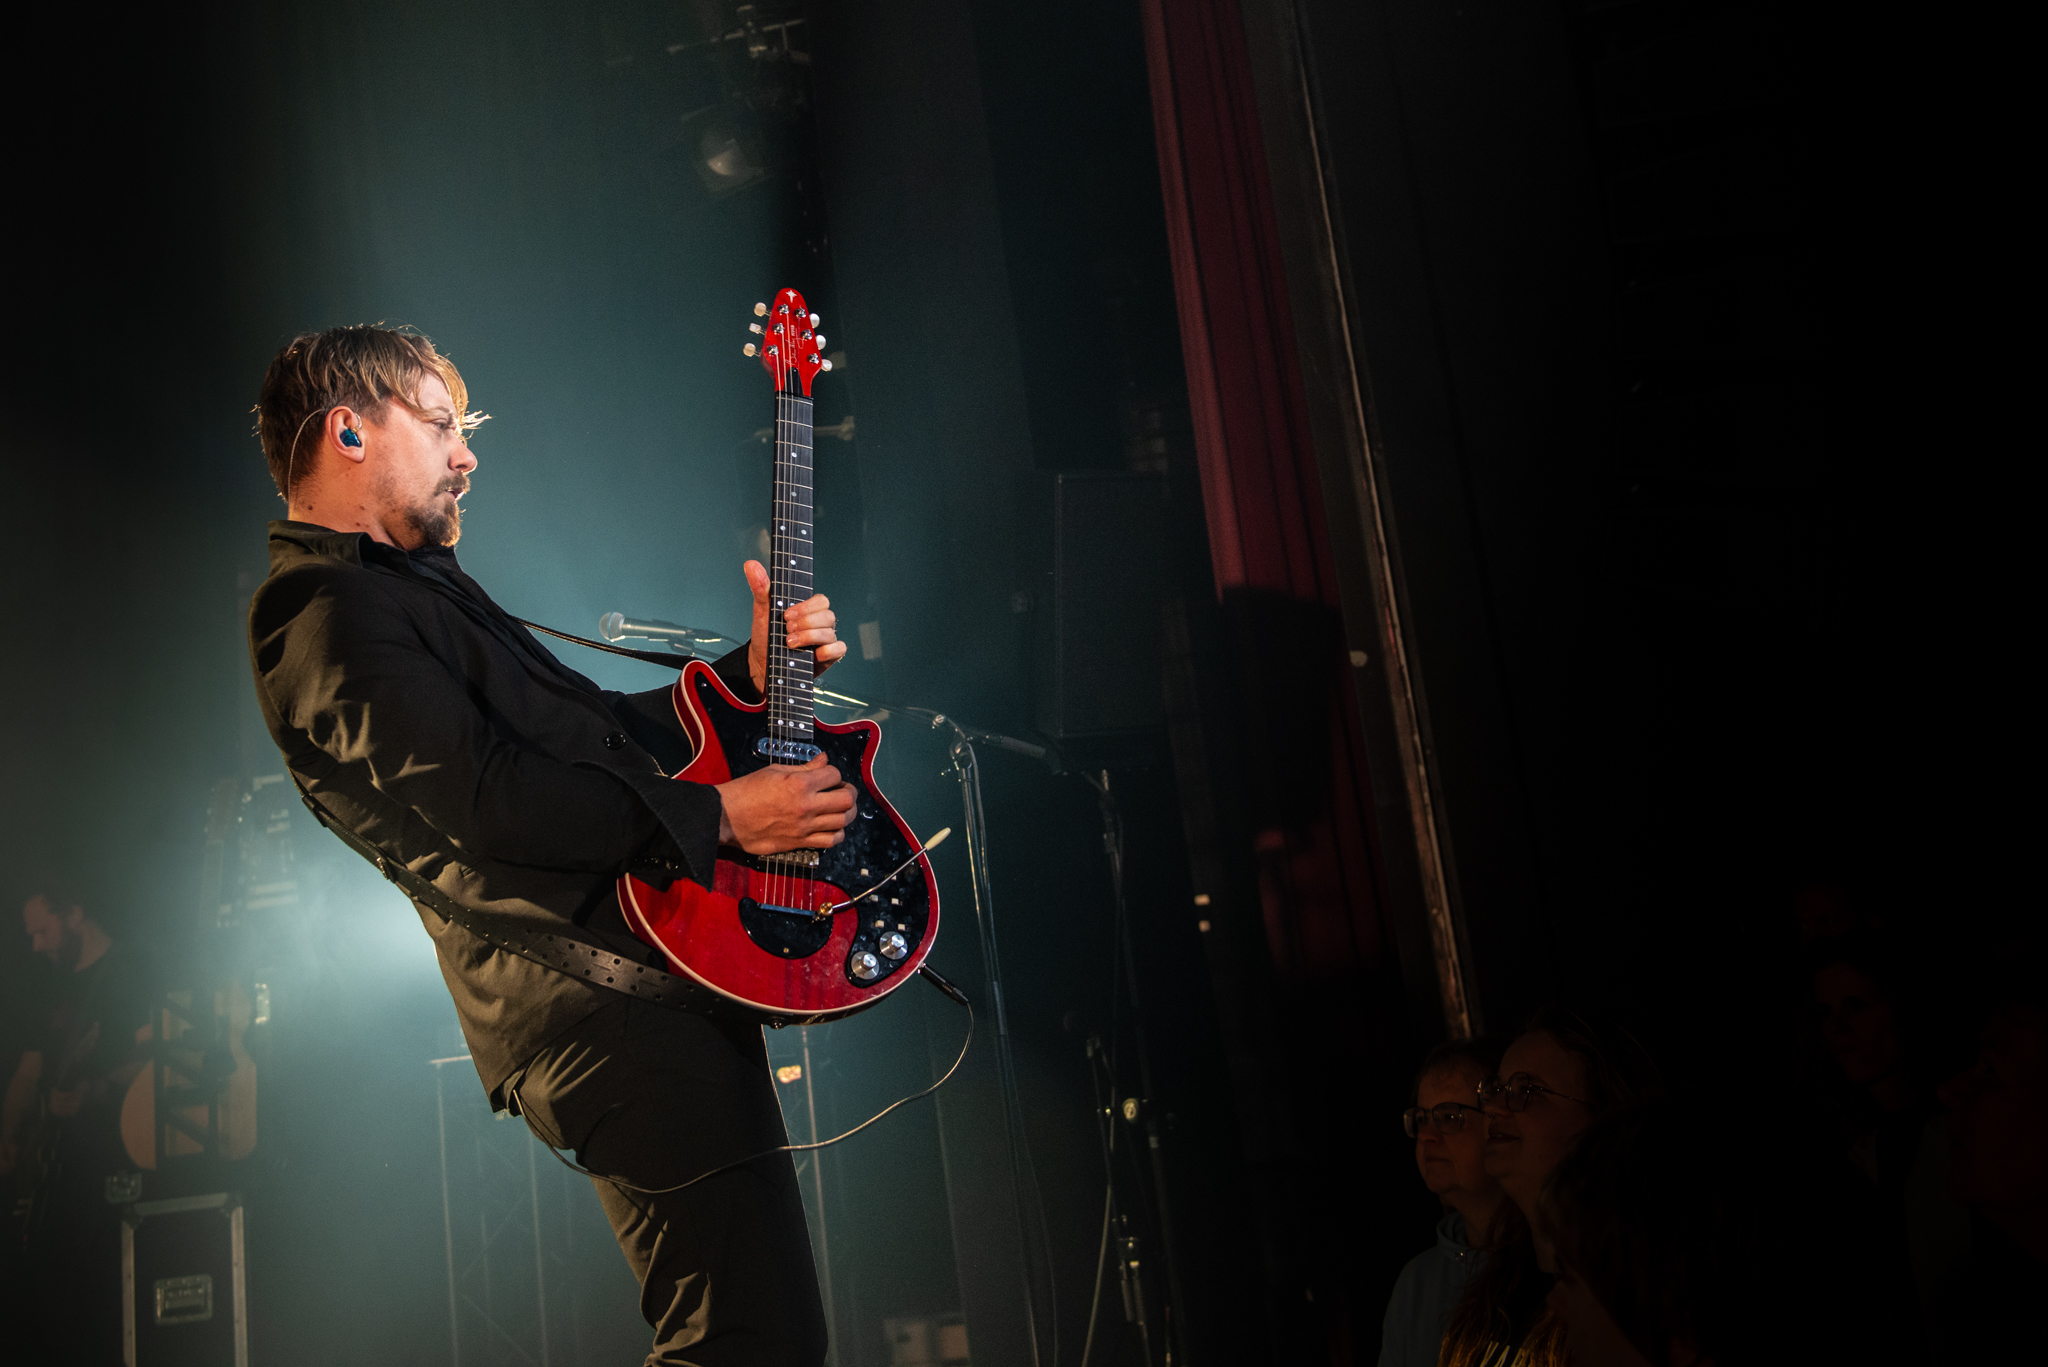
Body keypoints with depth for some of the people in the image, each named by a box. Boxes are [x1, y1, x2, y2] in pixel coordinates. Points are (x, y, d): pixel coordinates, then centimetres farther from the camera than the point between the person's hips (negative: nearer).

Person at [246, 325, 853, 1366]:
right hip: (602, 996, -11)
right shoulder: (328, 616, -9)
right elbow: (488, 799, -19)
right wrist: (719, 814, -15)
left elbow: (591, 727, 23)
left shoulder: (412, 584, 25)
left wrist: (751, 676, 9)